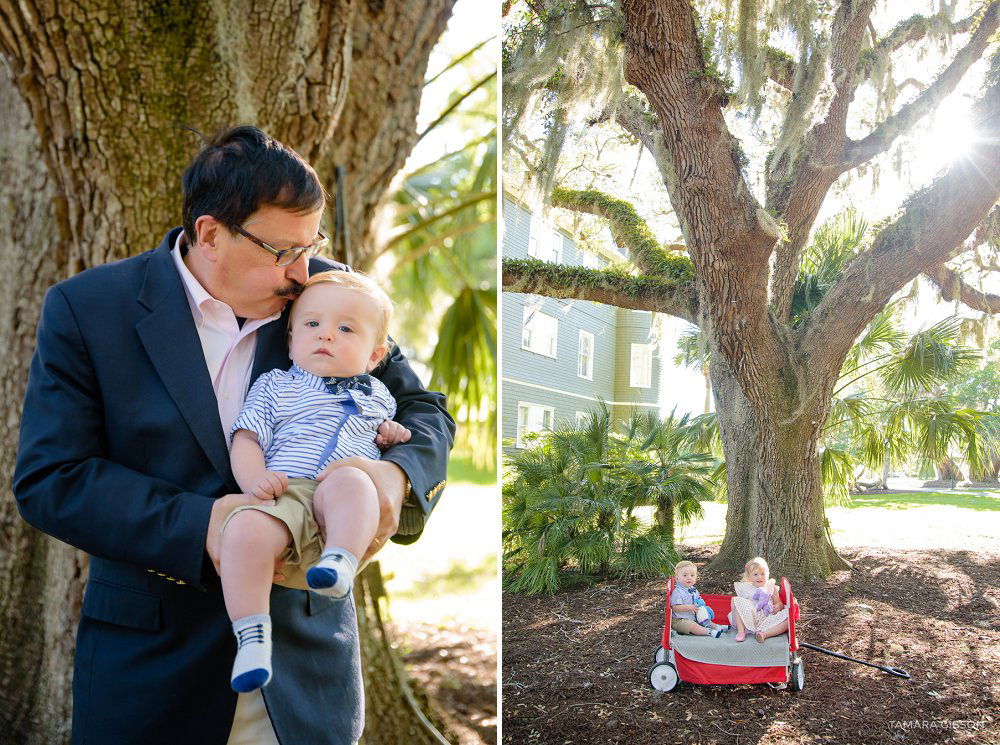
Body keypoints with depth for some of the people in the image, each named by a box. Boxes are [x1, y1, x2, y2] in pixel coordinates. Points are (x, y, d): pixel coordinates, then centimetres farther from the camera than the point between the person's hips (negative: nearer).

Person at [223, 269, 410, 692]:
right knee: (243, 530, -35)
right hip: (281, 494, 0)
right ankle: (252, 636, -33)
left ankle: (340, 562, -55)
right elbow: (246, 439, 13)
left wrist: (393, 436, 15)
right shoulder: (276, 386, 23)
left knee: (351, 481, -38)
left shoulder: (377, 396, 29)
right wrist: (253, 477, -9)